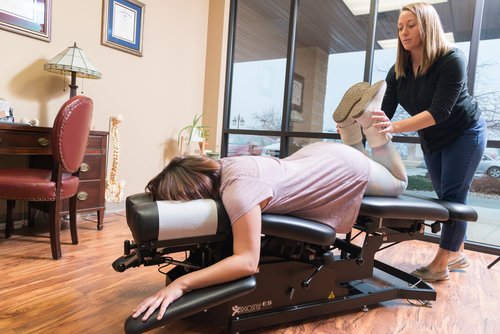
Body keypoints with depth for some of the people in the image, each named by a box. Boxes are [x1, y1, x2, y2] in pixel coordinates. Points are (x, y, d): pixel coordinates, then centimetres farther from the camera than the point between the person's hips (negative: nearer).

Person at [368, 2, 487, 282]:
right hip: (432, 141, 6)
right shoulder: (398, 71, -11)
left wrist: (395, 127, -48)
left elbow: (440, 111, -35)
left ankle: (440, 265, -3)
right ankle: (457, 253, 25)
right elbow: (385, 113, -17)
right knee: (447, 197, 12)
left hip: (465, 133, -6)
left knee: (453, 196, -8)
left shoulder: (452, 60, -26)